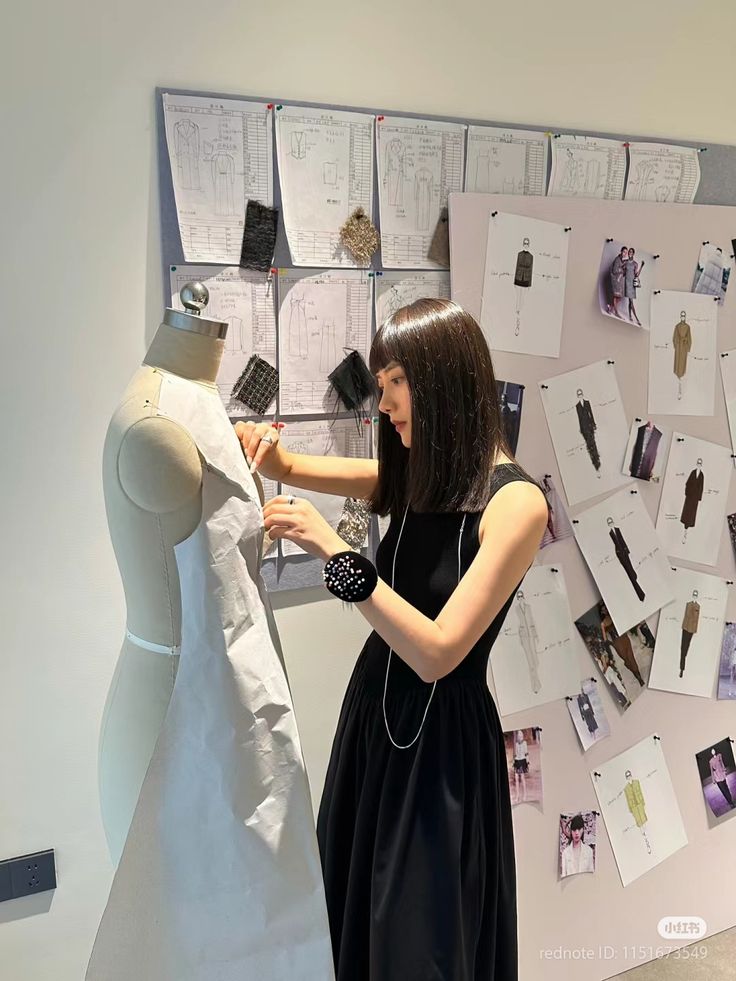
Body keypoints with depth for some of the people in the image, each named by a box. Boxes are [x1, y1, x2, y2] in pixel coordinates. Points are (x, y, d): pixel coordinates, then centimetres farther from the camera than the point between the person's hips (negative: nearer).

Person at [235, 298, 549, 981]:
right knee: (356, 911, 23)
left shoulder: (515, 502, -20)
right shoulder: (416, 474, 0)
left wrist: (336, 552, -27)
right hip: (375, 710, 7)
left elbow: (436, 652, -25)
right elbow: (293, 469, 10)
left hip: (442, 734, -6)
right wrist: (262, 447, -12)